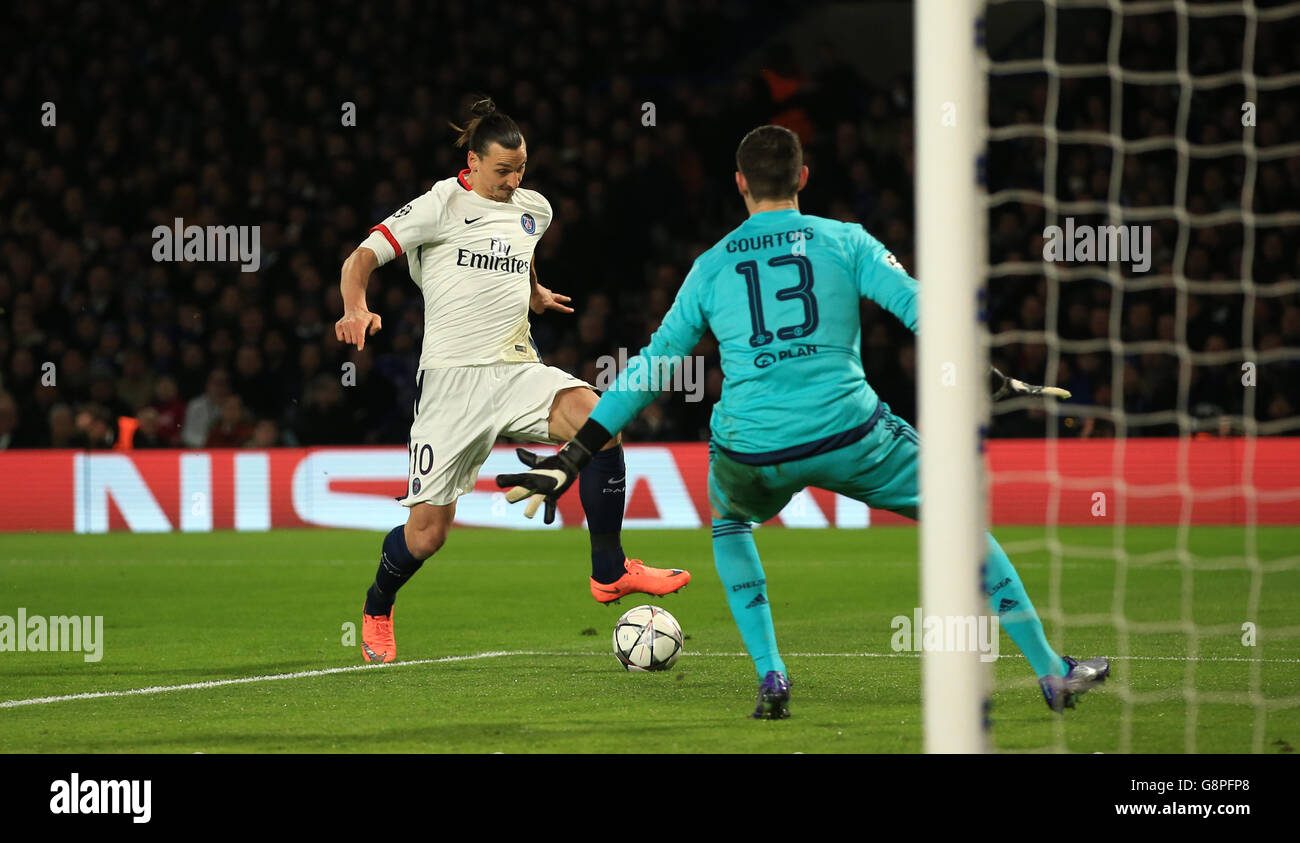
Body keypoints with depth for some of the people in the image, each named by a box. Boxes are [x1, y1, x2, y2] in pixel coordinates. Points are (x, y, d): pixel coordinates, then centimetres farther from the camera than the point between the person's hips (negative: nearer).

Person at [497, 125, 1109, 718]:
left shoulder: (710, 267, 15)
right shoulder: (845, 241, 10)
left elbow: (650, 369, 15)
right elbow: (920, 310, -1)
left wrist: (572, 458, 19)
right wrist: (995, 383, 4)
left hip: (749, 453, 2)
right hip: (847, 433, -2)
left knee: (729, 526, 35)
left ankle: (770, 679, 17)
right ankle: (1052, 675, 15)